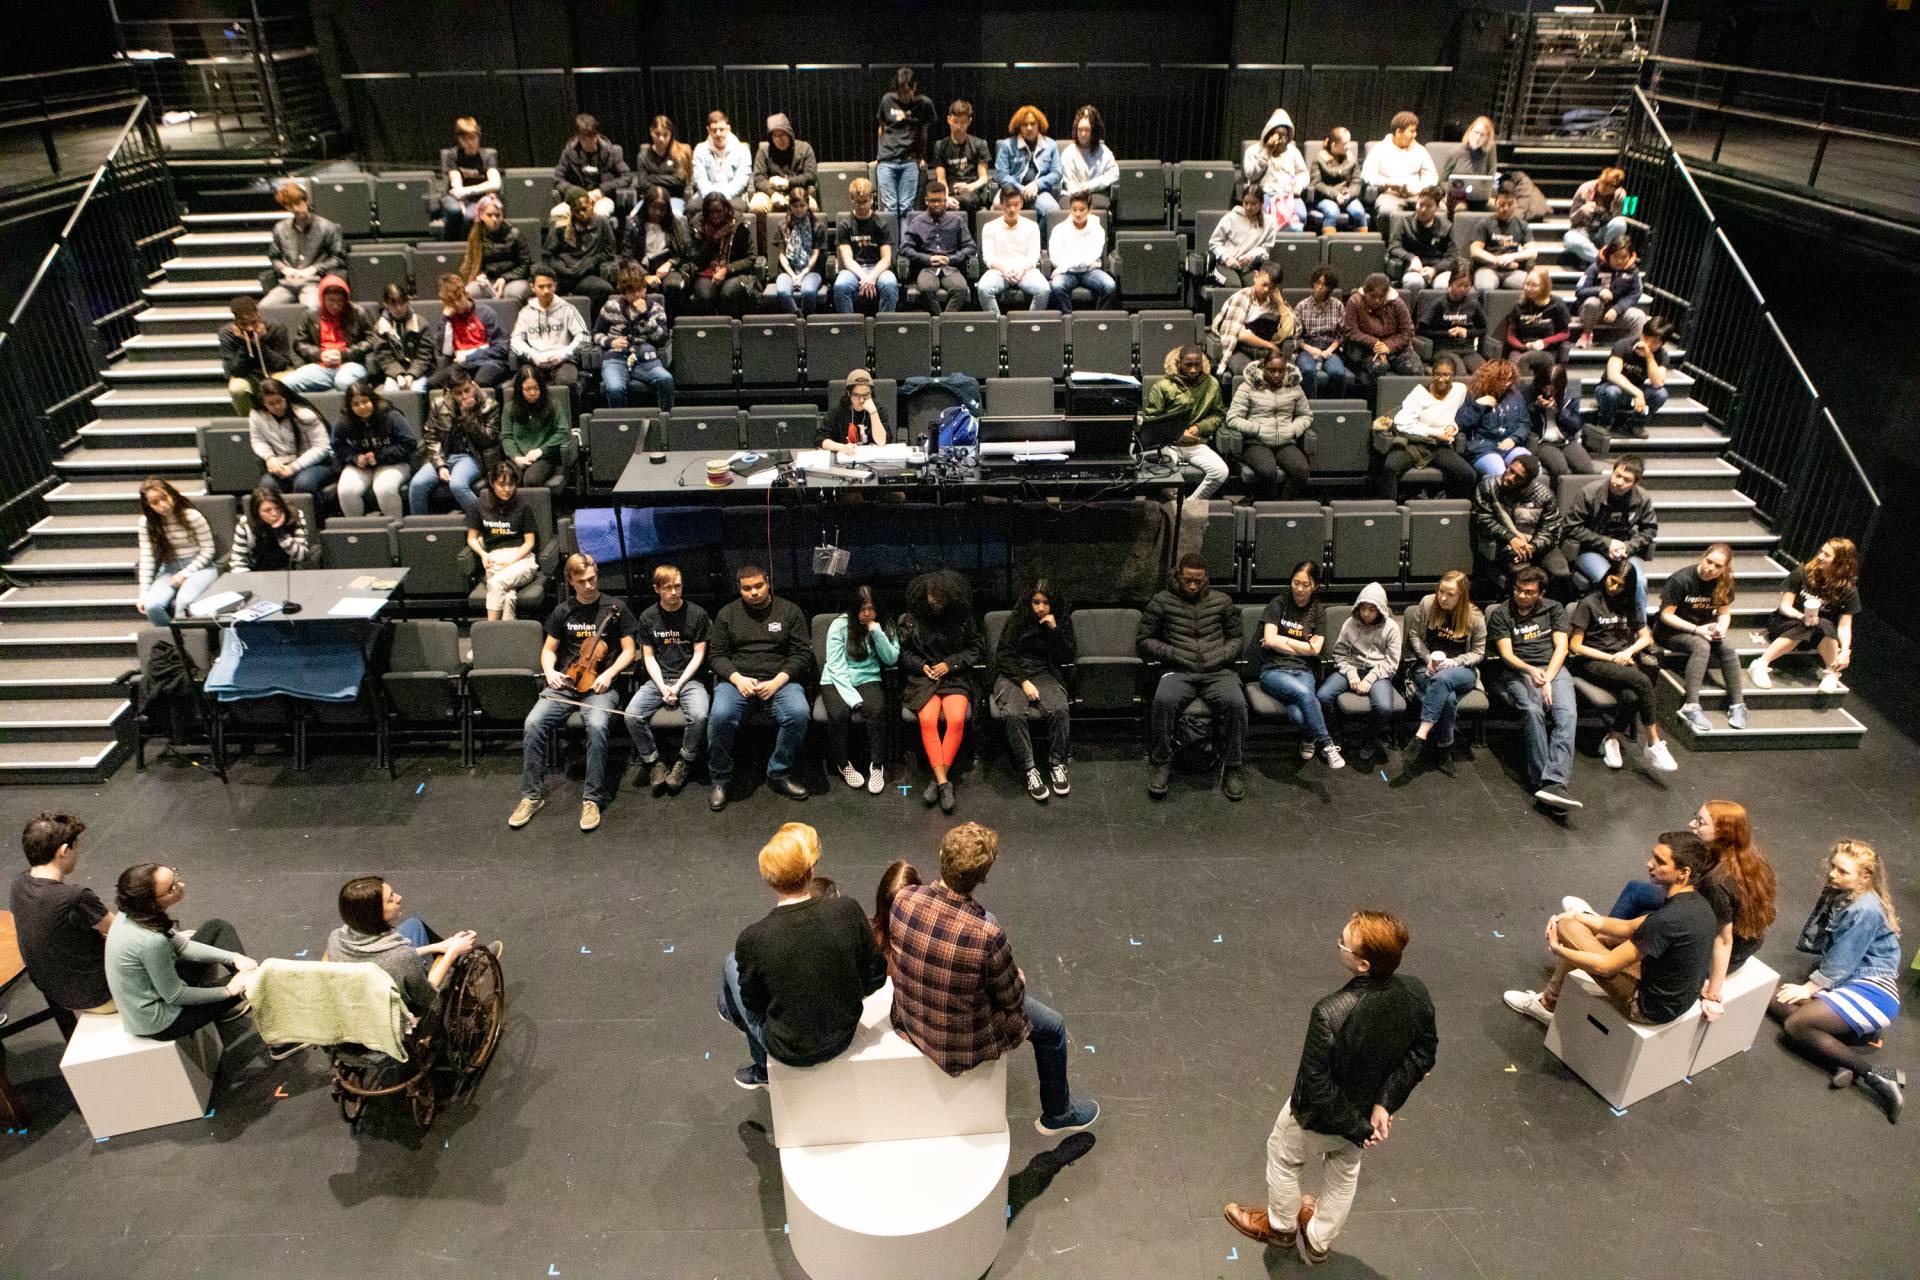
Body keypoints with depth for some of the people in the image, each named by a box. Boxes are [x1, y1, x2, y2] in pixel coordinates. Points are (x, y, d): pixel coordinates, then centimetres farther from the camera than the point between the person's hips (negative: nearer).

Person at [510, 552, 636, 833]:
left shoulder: (614, 608, 2)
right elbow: (548, 650, 17)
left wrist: (608, 674, -12)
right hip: (564, 684, 3)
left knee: (597, 725, -35)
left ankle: (592, 798, -24)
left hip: (599, 686, -3)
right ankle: (532, 795, -13)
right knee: (534, 722, -25)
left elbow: (628, 651, 4)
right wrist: (550, 671, -5)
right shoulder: (563, 611, 10)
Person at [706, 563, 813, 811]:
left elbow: (802, 653, 2)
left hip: (779, 681, 0)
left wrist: (777, 682, -12)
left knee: (799, 713, -31)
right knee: (720, 716, -31)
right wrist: (738, 679, -12)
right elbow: (716, 655, 7)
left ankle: (779, 774, -12)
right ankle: (720, 781, -11)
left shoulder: (789, 611, 7)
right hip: (737, 680, 0)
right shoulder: (727, 613, 10)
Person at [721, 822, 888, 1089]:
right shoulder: (847, 910, -21)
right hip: (843, 1037, 3)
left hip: (792, 1053, -3)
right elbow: (875, 976, -9)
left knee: (731, 963, 19)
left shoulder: (753, 940, -27)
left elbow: (754, 1002, -9)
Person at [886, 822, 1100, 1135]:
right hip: (959, 1044, -5)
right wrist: (1019, 979, 6)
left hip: (909, 1022, 6)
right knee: (1052, 1027, 19)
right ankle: (1057, 1115, 43)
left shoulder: (903, 898, -23)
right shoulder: (986, 933, -36)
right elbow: (1011, 1000, -17)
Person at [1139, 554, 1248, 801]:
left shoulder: (1222, 601, 16)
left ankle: (1233, 767, -14)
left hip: (1217, 672, 1)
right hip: (1179, 672, -1)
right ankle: (1162, 764, -18)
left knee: (1235, 703, -31)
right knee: (1163, 701, -35)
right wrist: (1174, 654, -6)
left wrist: (1222, 656, -1)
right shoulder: (1162, 601, 9)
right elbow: (1143, 640, 9)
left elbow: (1236, 638, 21)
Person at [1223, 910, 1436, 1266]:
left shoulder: (1330, 1013, -42)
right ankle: (1318, 1242, 57)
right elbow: (1424, 1051, -10)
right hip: (1369, 1109, 5)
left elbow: (1316, 1086, -32)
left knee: (1282, 1157, 28)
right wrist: (1385, 1102, -9)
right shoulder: (1416, 993, -25)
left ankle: (1281, 1226, 55)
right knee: (1344, 1170, 33)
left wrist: (1357, 1127, -17)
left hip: (1319, 1116, -5)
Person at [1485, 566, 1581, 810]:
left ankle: (1554, 782, -42)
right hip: (1519, 671, -1)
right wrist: (1531, 671, -20)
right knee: (1533, 711, -33)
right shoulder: (1501, 614, 10)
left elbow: (1561, 647, 5)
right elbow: (1506, 654, 0)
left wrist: (1548, 679, -11)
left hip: (1553, 668, 2)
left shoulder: (1554, 609, 16)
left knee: (1567, 713, -29)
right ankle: (1540, 779, -36)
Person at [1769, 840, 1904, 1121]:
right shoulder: (1840, 896, 13)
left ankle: (1877, 1076, -16)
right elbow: (1819, 942, 17)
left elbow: (1841, 961, -14)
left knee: (1796, 1025, -22)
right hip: (1849, 984, 10)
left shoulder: (1865, 909, -16)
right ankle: (1845, 1062, -19)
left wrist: (1810, 987, -7)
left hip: (1873, 991, -10)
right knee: (1774, 1002, -7)